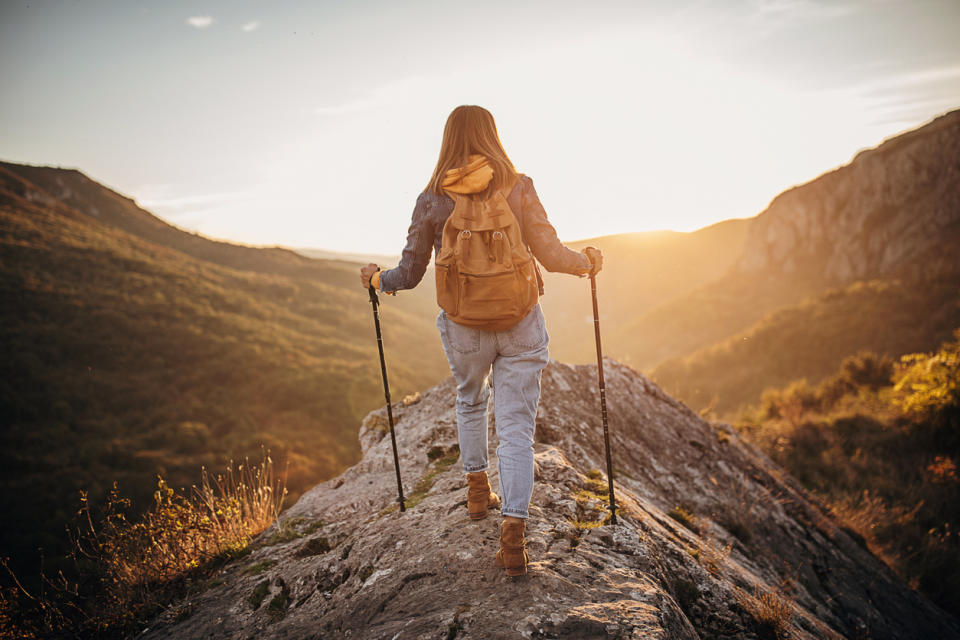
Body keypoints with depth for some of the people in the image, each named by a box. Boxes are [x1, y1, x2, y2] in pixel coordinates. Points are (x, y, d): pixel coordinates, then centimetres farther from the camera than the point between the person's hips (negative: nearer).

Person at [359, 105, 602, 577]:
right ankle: (513, 533, -4)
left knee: (470, 401, 29)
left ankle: (478, 491, 38)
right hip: (520, 324, -1)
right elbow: (550, 254, -7)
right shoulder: (518, 188, -7)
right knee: (516, 426, 3)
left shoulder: (431, 200, -5)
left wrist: (377, 279, 20)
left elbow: (409, 274, -1)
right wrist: (587, 262, 13)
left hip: (464, 328, 1)